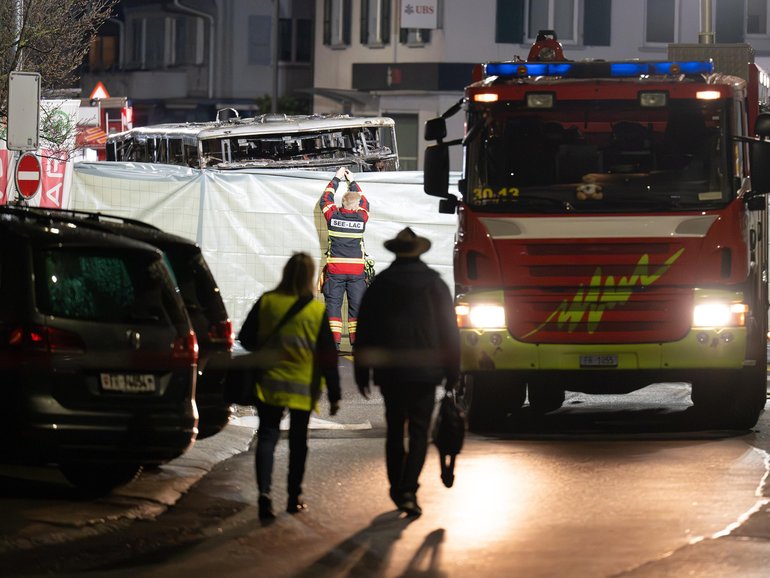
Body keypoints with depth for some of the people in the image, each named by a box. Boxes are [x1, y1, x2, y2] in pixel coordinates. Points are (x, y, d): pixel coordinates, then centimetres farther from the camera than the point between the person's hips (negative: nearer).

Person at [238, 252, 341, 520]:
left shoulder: (266, 302, -7)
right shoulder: (317, 310, -10)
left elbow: (246, 338, 1)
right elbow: (328, 355, -8)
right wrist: (334, 394, -2)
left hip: (268, 384, 0)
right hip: (303, 387, 0)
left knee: (267, 437, 2)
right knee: (298, 441, 14)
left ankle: (264, 491, -17)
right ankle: (294, 497, 20)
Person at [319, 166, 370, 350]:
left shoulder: (333, 215, -3)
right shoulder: (361, 217, -2)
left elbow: (325, 199, 17)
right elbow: (364, 202, 21)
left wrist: (336, 179, 26)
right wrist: (352, 182, 29)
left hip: (335, 269, 0)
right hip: (356, 270, 0)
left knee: (333, 303, 2)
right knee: (356, 305, 6)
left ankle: (334, 342, -5)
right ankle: (357, 342, 4)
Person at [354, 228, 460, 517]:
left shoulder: (379, 285, 2)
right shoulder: (435, 284, 0)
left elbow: (363, 332, 4)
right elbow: (450, 331, 1)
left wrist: (362, 373, 10)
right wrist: (452, 372, 7)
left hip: (389, 372, 1)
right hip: (424, 371, -1)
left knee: (394, 430, 13)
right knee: (419, 431, 0)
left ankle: (397, 490, 16)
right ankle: (408, 490, -14)